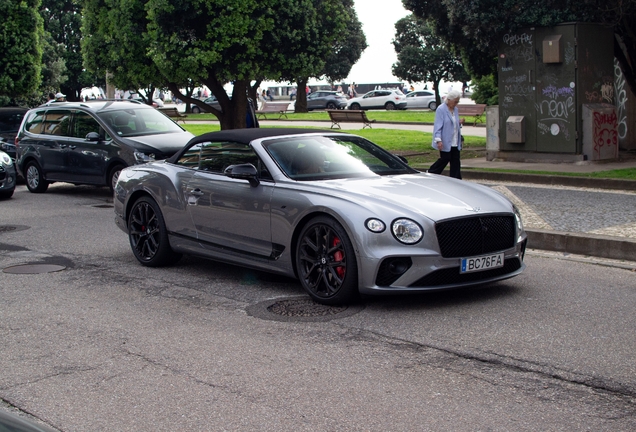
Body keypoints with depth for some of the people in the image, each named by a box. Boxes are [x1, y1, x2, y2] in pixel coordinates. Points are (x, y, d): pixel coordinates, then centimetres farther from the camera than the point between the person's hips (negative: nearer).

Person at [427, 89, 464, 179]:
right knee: (445, 159, -3)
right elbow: (438, 126, -14)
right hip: (445, 141, -7)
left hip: (455, 142, 7)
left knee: (456, 162, 5)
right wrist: (438, 140, -22)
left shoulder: (455, 109, 13)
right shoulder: (441, 110, -10)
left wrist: (459, 123, 3)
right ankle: (431, 173, 16)